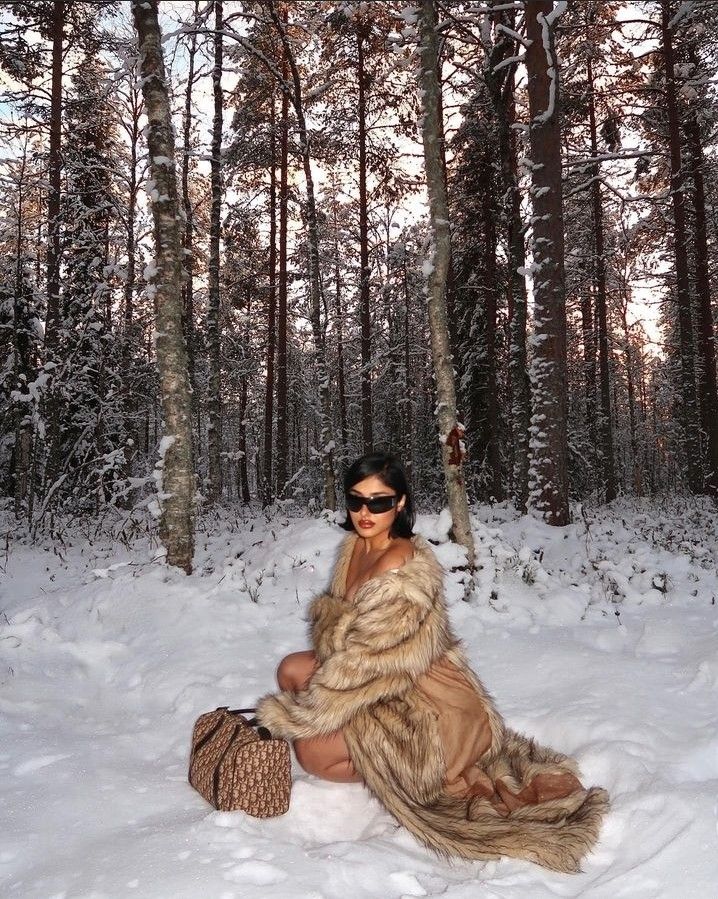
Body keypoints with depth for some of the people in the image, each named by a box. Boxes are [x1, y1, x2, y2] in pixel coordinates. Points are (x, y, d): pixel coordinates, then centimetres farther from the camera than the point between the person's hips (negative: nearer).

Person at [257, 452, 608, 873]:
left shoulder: (402, 569, -27)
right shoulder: (356, 545, 0)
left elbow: (365, 663, -26)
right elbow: (334, 609, 14)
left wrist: (288, 716, -17)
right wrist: (331, 630, -11)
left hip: (430, 704, -9)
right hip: (388, 684, 9)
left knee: (312, 752, -14)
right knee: (292, 669, 4)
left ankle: (456, 782, -2)